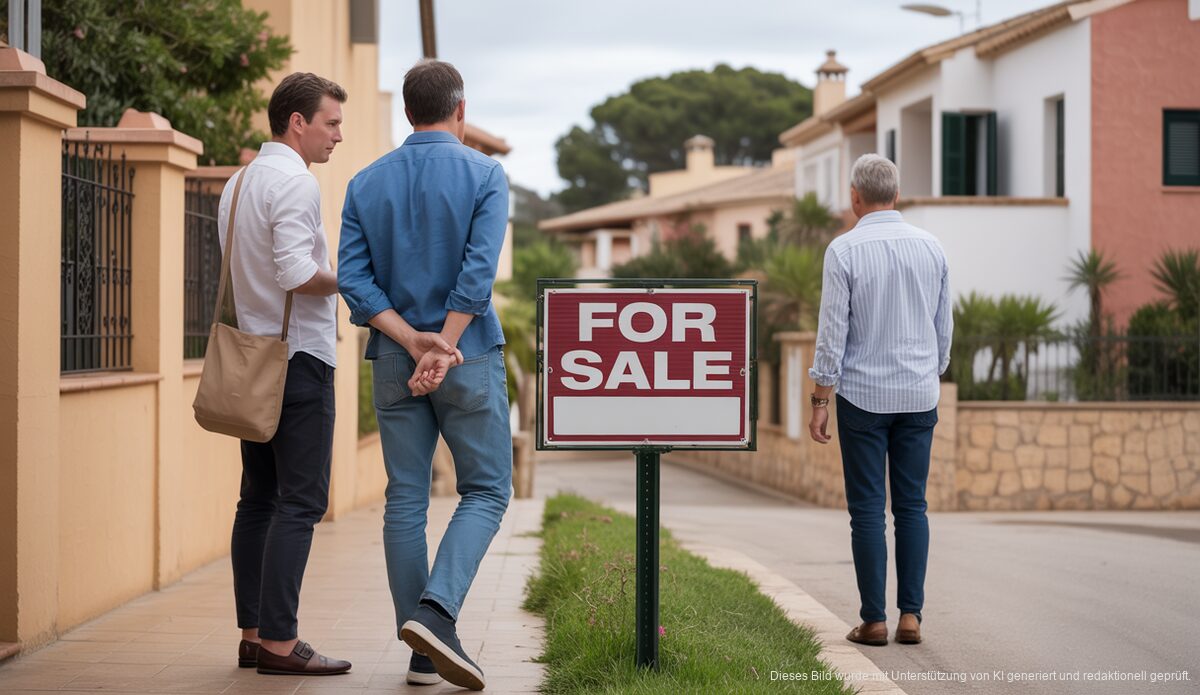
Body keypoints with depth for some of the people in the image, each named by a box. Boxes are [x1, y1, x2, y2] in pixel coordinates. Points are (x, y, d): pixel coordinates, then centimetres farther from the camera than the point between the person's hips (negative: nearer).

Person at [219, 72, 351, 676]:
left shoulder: (238, 183, 17)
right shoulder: (294, 181, -12)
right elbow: (297, 274, -22)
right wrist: (347, 281, -5)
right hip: (299, 356, -9)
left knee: (259, 500, 10)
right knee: (300, 502, -7)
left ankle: (252, 635, 13)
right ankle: (278, 642, -9)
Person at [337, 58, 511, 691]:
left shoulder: (366, 183, 7)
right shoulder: (484, 174, -4)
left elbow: (353, 278, -3)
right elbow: (478, 271, -16)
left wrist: (412, 341, -9)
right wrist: (443, 348, -16)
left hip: (394, 358, 4)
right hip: (470, 355, -4)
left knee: (406, 500, 8)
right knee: (486, 491, 6)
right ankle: (435, 611, -16)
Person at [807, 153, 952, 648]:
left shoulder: (845, 249, -9)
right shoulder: (931, 248, 4)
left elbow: (832, 332, -10)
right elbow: (944, 327, 11)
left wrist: (820, 401, -5)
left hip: (863, 395, -3)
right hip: (920, 395, 4)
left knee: (868, 509, 1)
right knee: (912, 506, 7)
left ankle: (874, 620, 2)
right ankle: (910, 616, 5)